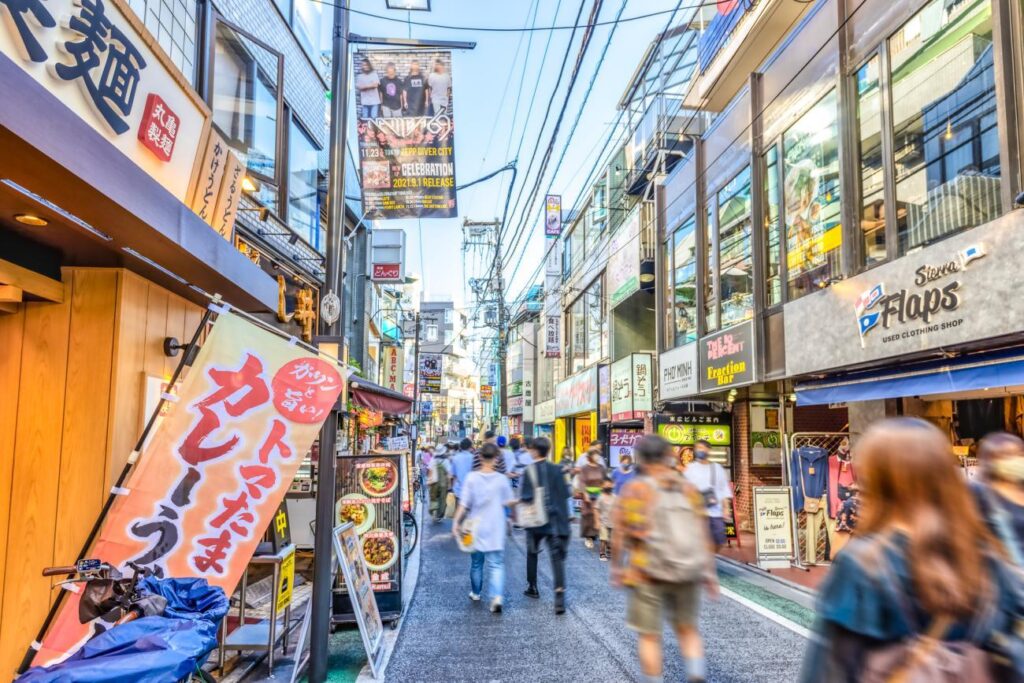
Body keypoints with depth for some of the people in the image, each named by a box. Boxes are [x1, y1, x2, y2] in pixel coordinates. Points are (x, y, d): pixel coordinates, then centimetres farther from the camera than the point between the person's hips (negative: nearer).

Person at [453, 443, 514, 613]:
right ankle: (497, 596, -16)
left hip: (477, 527, 1)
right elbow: (509, 502, -1)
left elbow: (464, 504, -9)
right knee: (496, 564, 1)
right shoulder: (502, 479, -9)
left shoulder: (472, 478, -9)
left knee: (476, 562, 19)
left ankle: (476, 593, 35)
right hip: (496, 529, -1)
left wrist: (456, 522, -1)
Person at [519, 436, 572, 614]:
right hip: (555, 519, 1)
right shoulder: (556, 470, -3)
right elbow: (565, 494, -2)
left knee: (532, 553, 20)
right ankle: (560, 594, -14)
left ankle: (532, 588, 33)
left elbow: (526, 497, -16)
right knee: (557, 556, -1)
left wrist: (516, 501, 4)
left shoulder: (529, 471, -11)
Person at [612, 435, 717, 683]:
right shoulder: (688, 488, 3)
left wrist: (616, 567, 7)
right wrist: (708, 572, 10)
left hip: (648, 574, -4)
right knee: (687, 629, 20)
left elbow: (621, 534, -6)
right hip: (687, 575, 4)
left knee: (648, 636, 10)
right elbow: (703, 535, 3)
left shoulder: (634, 490, -8)